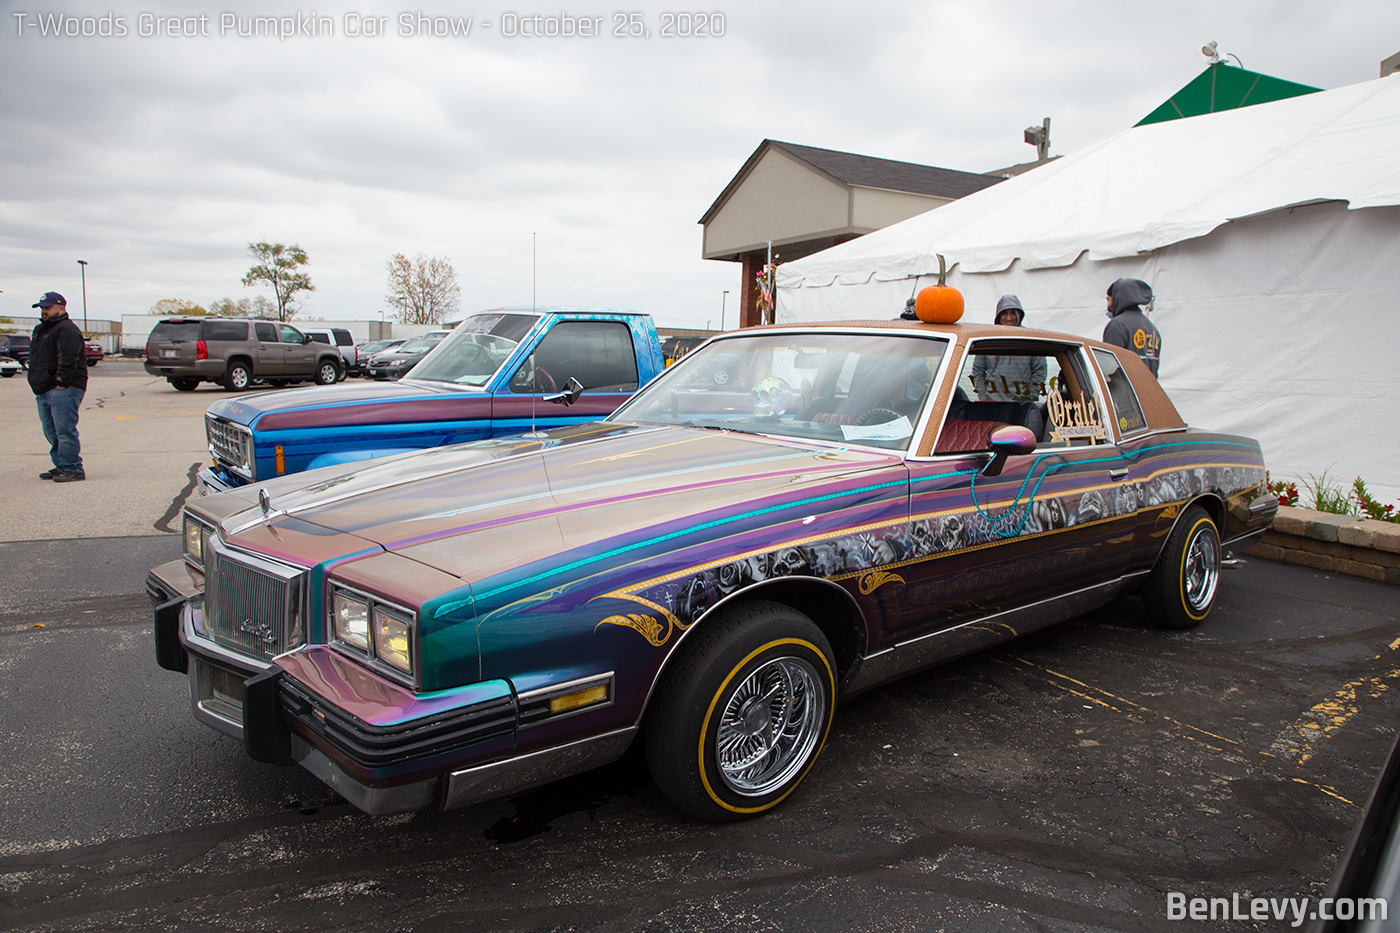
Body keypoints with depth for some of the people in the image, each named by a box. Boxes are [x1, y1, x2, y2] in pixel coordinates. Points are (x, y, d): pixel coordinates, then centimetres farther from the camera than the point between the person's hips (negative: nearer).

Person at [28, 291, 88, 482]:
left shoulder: (67, 330, -11)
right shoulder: (41, 330, 22)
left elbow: (67, 360, -20)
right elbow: (36, 359, 27)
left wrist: (61, 384, -23)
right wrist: (39, 386, 19)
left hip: (63, 390, -10)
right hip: (44, 391, 10)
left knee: (65, 431, -10)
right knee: (51, 433, 13)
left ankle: (72, 469, -5)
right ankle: (61, 467, 21)